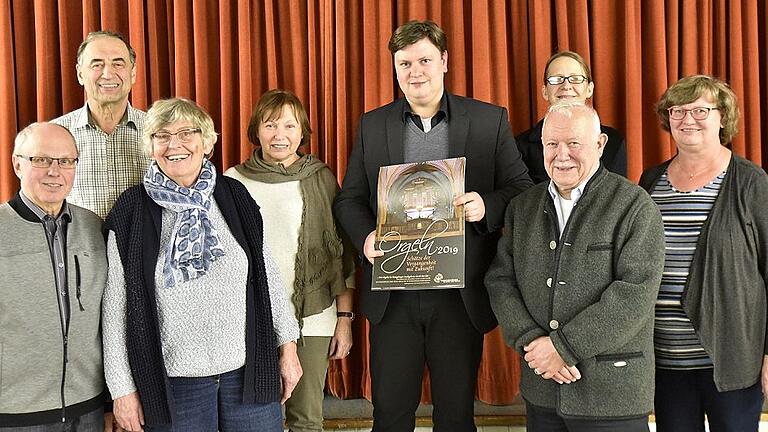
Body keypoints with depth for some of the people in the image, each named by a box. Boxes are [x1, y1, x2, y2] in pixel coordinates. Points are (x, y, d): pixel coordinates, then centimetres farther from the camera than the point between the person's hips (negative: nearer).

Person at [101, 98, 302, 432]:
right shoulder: (131, 212, -4)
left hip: (249, 369, 2)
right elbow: (117, 305, -3)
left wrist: (287, 345, 6)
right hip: (175, 379, -2)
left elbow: (267, 273, 7)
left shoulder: (234, 196, 2)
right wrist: (122, 388, -4)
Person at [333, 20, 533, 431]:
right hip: (393, 294, 1)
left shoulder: (490, 120, 2)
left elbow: (521, 188, 3)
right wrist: (366, 237, -11)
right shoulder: (372, 125, 7)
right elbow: (349, 199, 10)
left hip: (461, 293, -1)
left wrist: (486, 206, -18)